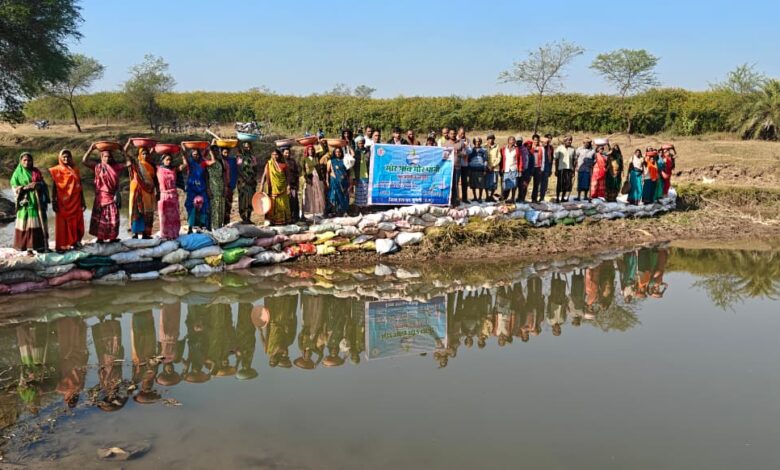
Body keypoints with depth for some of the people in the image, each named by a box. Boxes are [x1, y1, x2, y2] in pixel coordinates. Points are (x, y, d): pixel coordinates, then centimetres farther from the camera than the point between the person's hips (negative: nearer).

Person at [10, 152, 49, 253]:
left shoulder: (36, 172, 13)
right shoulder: (17, 173, 4)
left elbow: (44, 184, 12)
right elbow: (14, 188, -3)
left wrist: (39, 184, -10)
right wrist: (27, 187, -18)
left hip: (37, 202, 3)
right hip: (26, 203, -3)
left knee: (39, 224, 2)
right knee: (27, 224, -6)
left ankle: (40, 246, 8)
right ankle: (29, 248, -4)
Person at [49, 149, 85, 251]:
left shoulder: (75, 170, 9)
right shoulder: (57, 171, -1)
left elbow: (80, 187, 11)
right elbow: (54, 187, -3)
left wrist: (83, 201, 7)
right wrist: (53, 202, -9)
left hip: (75, 202, 3)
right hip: (63, 202, -3)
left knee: (77, 223, 6)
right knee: (63, 223, 0)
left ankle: (75, 242, 19)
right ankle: (62, 245, 3)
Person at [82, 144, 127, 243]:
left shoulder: (116, 167, 4)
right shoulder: (97, 166, -1)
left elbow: (128, 163, 2)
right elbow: (84, 161, -8)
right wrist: (91, 149, -10)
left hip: (112, 197, 2)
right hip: (101, 197, -2)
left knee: (113, 218, 7)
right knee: (100, 218, 4)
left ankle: (112, 237, 17)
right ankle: (100, 238, 10)